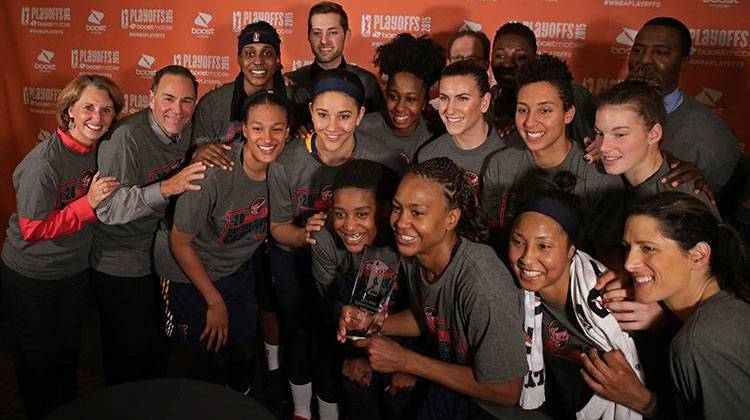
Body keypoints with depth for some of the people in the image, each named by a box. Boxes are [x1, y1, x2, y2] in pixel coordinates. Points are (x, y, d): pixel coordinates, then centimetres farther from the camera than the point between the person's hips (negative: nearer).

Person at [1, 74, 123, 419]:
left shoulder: (101, 149, -7)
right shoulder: (44, 162, -27)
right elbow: (32, 230, -24)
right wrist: (89, 203, -29)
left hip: (76, 271, 6)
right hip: (30, 278, -6)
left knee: (68, 352, 24)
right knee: (36, 358, 15)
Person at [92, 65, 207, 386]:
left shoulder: (185, 129, -3)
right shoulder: (127, 137, -26)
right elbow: (107, 209, -30)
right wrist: (166, 188, -39)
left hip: (161, 257, 7)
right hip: (120, 267, -7)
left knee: (156, 347, 25)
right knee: (129, 356, 8)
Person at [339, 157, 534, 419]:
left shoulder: (483, 287, -33)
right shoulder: (414, 254, -10)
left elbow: (506, 393, -24)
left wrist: (404, 361, -22)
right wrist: (370, 322, -9)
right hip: (447, 388, 6)